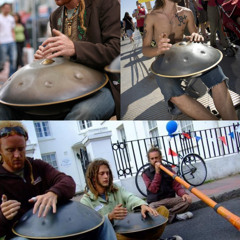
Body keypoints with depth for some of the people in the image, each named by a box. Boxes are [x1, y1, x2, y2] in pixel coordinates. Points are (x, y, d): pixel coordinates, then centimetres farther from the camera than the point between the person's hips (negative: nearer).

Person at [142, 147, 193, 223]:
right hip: (155, 202, -3)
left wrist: (183, 194, -16)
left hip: (170, 199, 3)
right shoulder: (146, 173, 3)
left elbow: (177, 185, 5)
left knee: (187, 200, -25)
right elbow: (153, 189, -10)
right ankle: (175, 215, -26)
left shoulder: (168, 169, 10)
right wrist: (157, 172, -14)